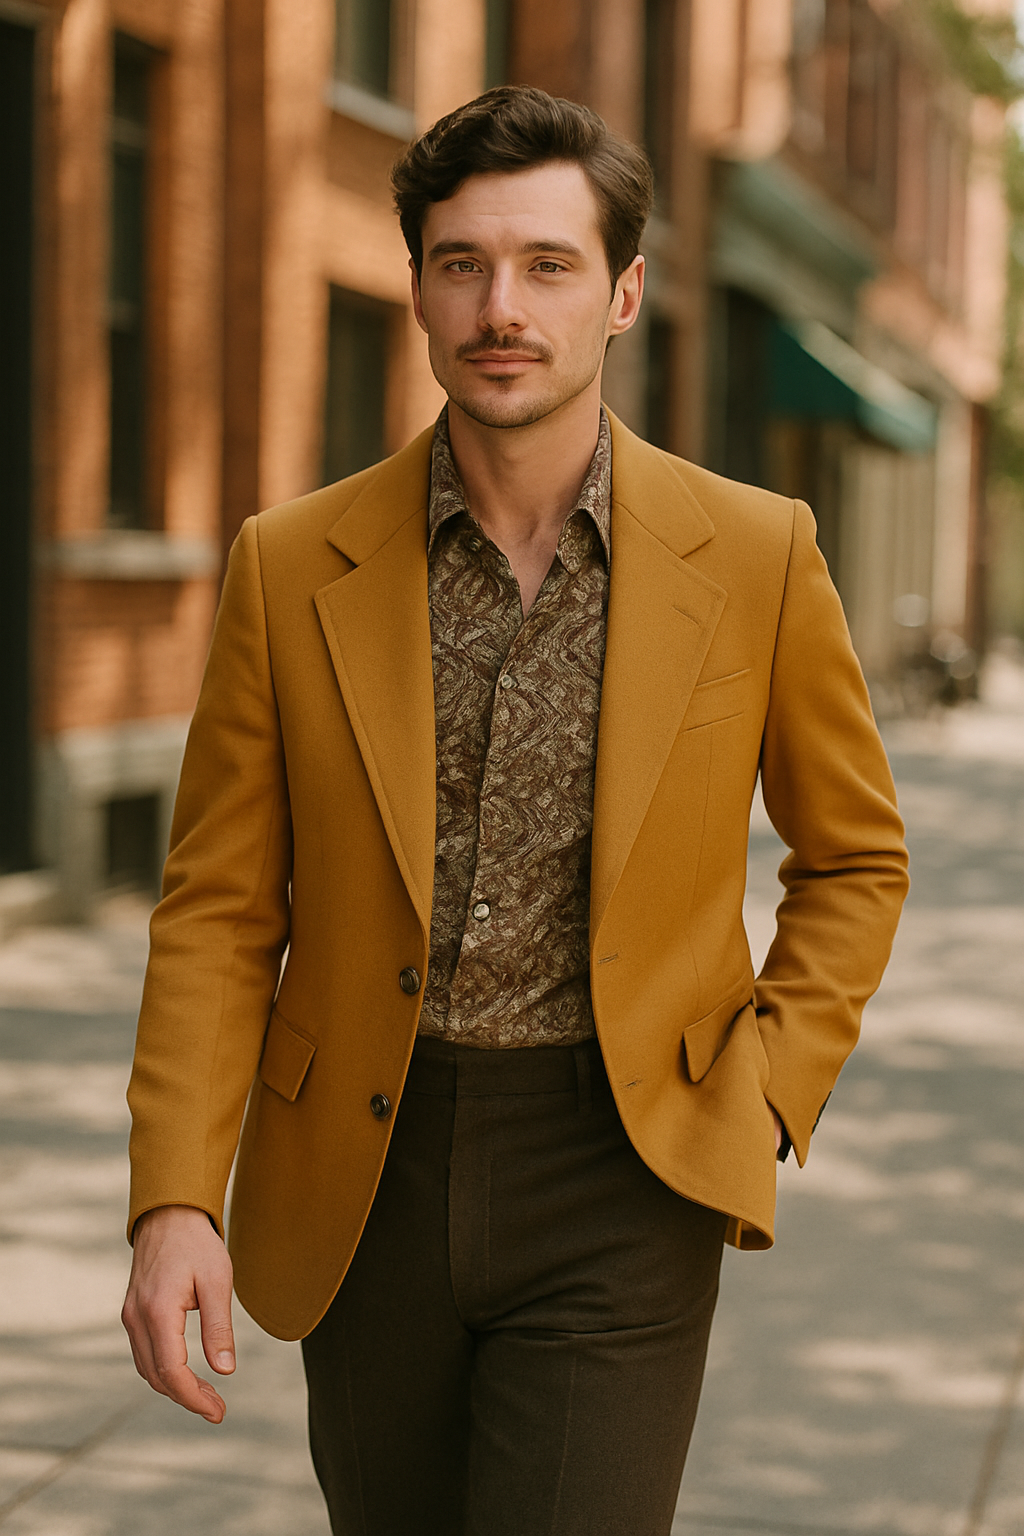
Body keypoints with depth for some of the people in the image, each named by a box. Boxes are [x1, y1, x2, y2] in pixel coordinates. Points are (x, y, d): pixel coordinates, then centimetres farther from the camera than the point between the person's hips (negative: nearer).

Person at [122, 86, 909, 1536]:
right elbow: (219, 910, -1)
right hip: (366, 1169, 2)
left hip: (622, 1187, -2)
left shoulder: (756, 556, -6)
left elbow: (853, 860, 8)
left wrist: (764, 1106, -4)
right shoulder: (293, 568, -4)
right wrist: (173, 1205, -12)